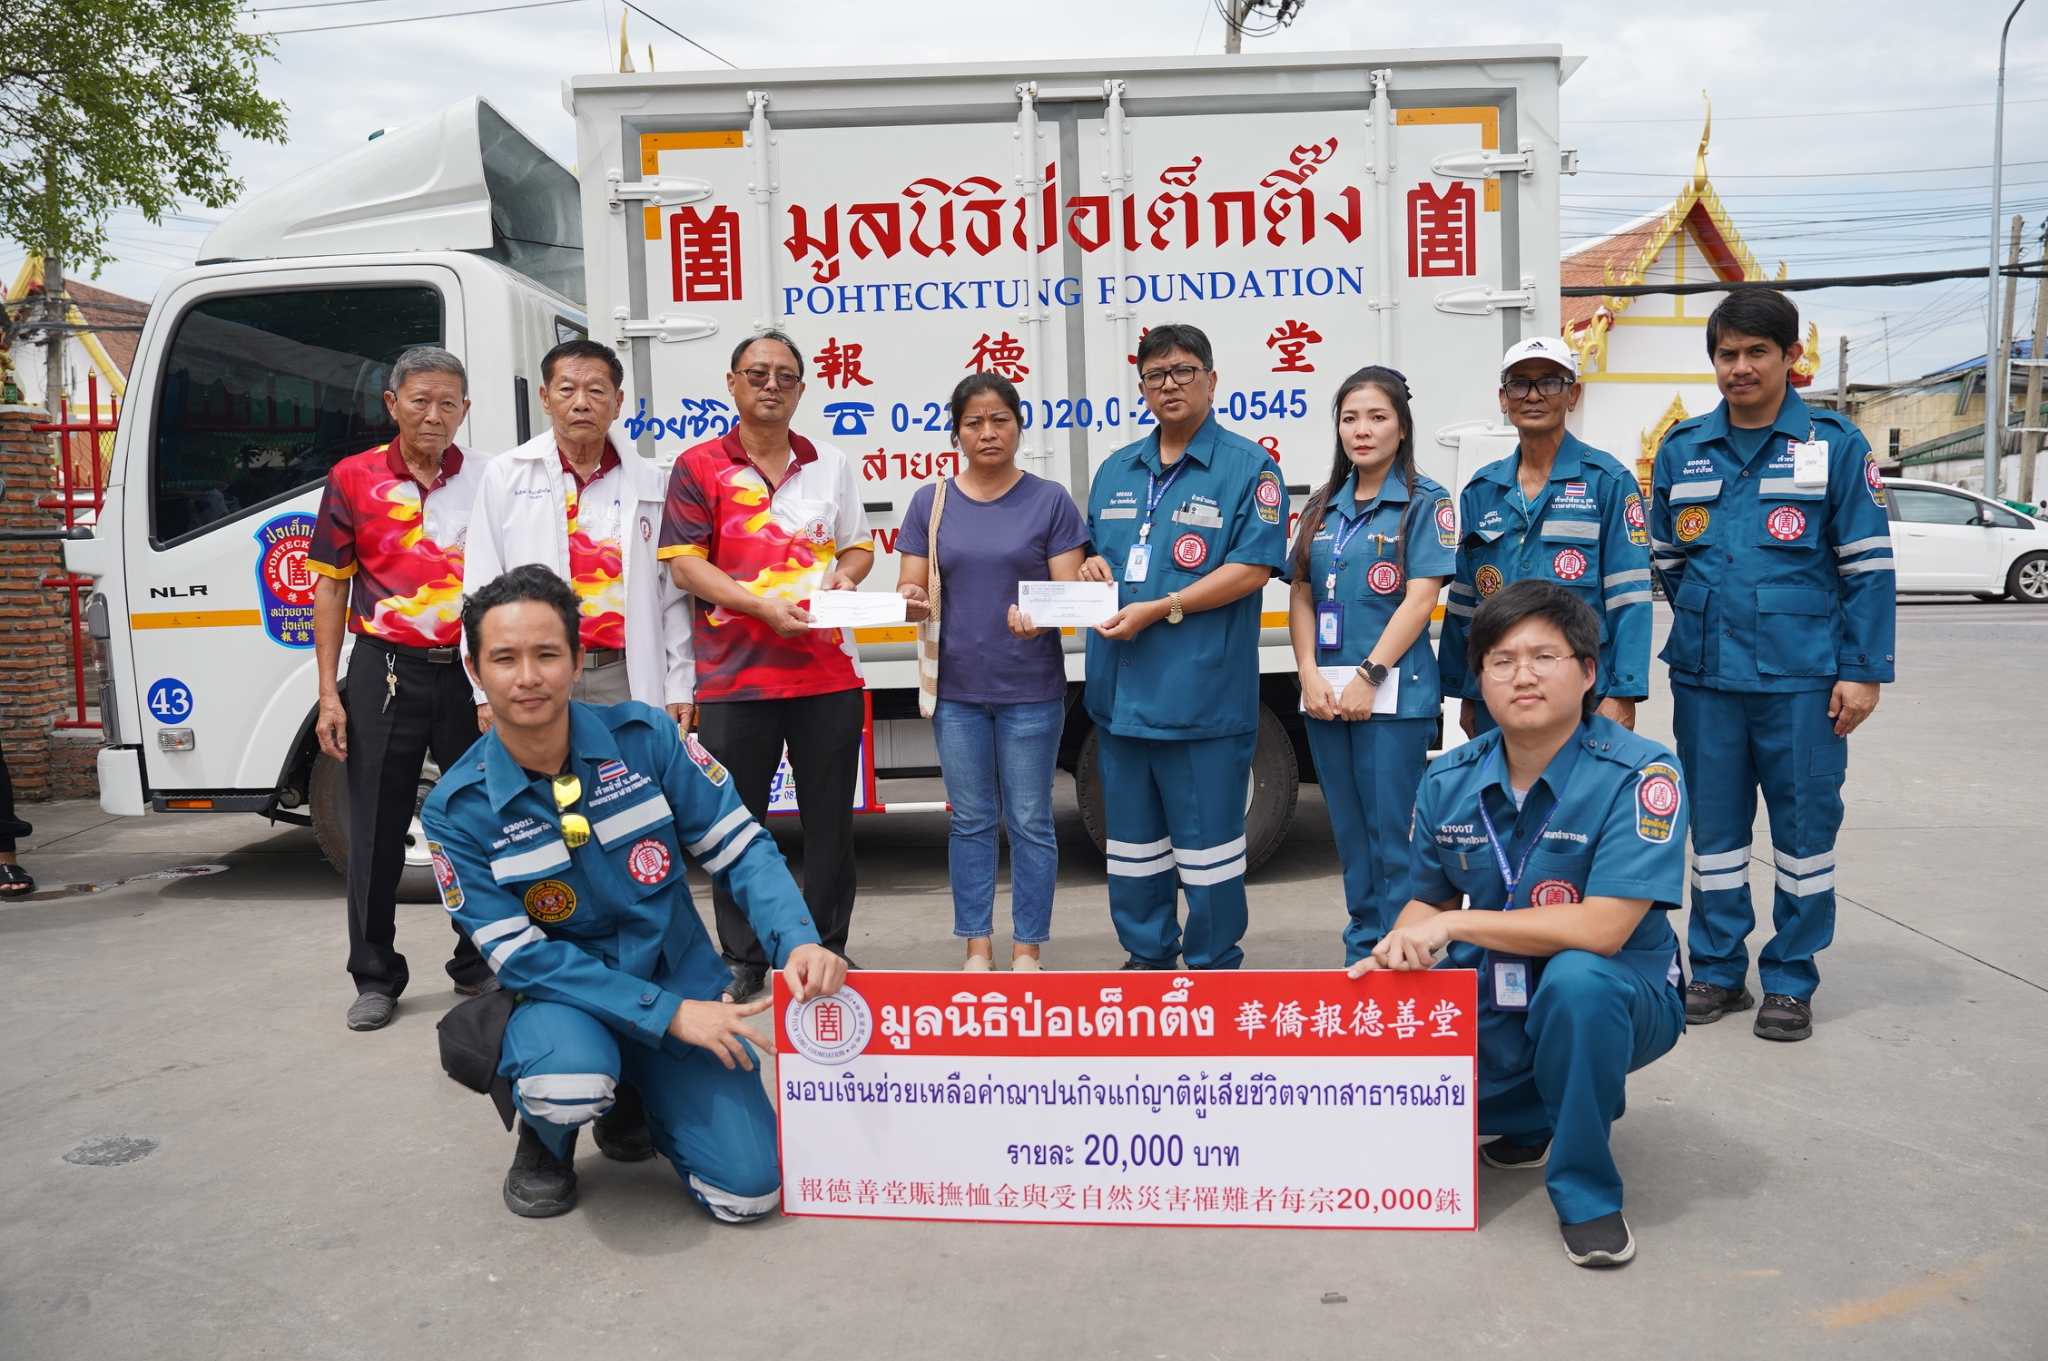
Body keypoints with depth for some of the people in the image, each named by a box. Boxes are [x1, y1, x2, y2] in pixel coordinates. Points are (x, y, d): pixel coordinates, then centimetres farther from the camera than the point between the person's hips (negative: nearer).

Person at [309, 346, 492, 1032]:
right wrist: (329, 695, -1)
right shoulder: (353, 478, 3)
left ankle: (480, 963, 24)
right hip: (385, 671, 0)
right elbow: (331, 589, 5)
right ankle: (375, 977, 19)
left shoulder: (487, 481, 4)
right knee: (377, 831, 5)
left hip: (470, 672, 1)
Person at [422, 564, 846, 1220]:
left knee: (748, 1189, -11)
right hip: (561, 994, -1)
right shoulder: (458, 810, -12)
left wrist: (798, 941, -25)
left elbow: (740, 846, -7)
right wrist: (666, 1013, -22)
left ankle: (633, 1099, 21)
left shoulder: (644, 736, -10)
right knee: (570, 1084, -37)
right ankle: (546, 1134, 3)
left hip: (679, 977, 2)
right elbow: (519, 955, -14)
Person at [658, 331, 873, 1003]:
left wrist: (845, 576, -4)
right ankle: (743, 962, 19)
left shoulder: (832, 466, 13)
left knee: (830, 820, 8)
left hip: (829, 673, 3)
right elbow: (683, 563, -5)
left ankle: (826, 951, 22)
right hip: (735, 677, -2)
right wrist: (761, 604, -17)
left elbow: (859, 545, 20)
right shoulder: (699, 467, 2)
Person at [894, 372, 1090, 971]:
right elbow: (912, 590, 4)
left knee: (1029, 822, 4)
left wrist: (1038, 617, -26)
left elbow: (1070, 590, -5)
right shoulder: (929, 502, 6)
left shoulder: (1050, 500, 0)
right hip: (956, 689, 2)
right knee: (970, 821, 10)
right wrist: (912, 601, -20)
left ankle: (1027, 949, 16)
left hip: (1030, 690, -2)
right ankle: (977, 947, 21)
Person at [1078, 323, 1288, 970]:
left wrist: (1158, 609, -18)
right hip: (1120, 691, 6)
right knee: (1131, 837, 15)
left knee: (1207, 838, 2)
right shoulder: (1115, 471, 16)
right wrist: (1091, 565, 1)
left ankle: (1213, 966, 18)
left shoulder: (1248, 467, -4)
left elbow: (1253, 567, -13)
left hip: (1204, 692, -6)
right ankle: (1147, 954, 30)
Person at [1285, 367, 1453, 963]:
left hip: (1393, 693, -5)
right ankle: (1360, 953, 24)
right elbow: (1301, 597, 11)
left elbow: (1421, 599, -10)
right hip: (1324, 693, 5)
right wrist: (1309, 673, -3)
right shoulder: (1323, 507, 14)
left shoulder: (1426, 503, -2)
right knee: (1350, 836, 13)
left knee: (1391, 838, -3)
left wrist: (1368, 676, -16)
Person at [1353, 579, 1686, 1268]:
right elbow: (1429, 901, 9)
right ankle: (1539, 1114, 15)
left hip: (1610, 999, -5)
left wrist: (1458, 924, -22)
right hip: (1491, 1003, 5)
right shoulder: (1448, 781, -2)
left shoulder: (1639, 774, -19)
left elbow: (1601, 929, -27)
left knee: (1574, 978, -37)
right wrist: (1394, 954, -14)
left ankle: (1586, 1193, -14)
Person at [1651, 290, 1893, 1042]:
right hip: (1704, 675, 3)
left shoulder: (1835, 443, 0)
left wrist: (1863, 670, -6)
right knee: (1713, 822, 9)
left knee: (1805, 822, 5)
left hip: (1803, 676, -2)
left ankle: (1791, 979, 17)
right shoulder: (1682, 448, 8)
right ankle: (1718, 968, 22)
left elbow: (1868, 565, -2)